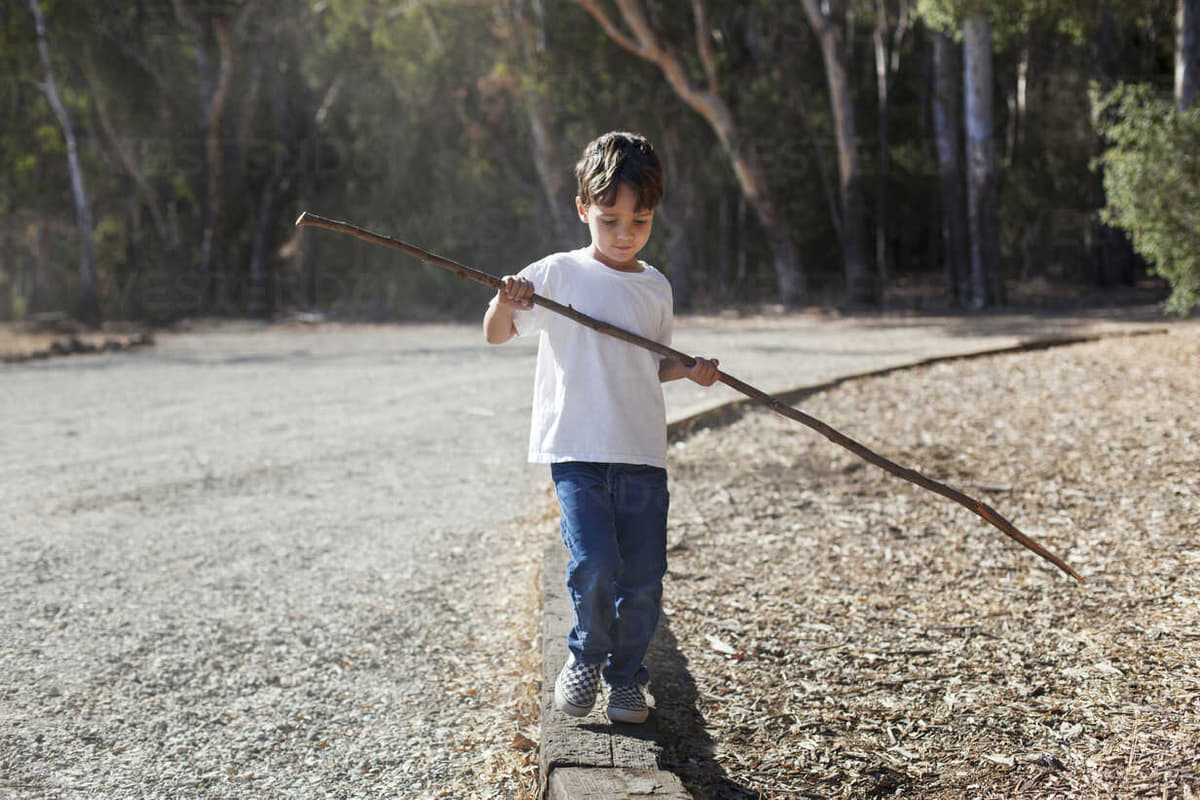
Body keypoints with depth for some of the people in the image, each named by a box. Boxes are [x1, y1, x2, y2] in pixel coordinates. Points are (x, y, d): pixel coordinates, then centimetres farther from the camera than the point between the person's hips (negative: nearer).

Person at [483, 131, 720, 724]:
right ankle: (585, 658, 11)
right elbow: (497, 336, 1)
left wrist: (690, 370, 2)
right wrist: (505, 302, -20)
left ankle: (626, 676, 25)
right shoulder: (557, 275, 0)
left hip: (643, 453, 3)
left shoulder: (655, 288, 11)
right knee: (594, 566, -17)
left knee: (643, 580, 2)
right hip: (576, 449, -3)